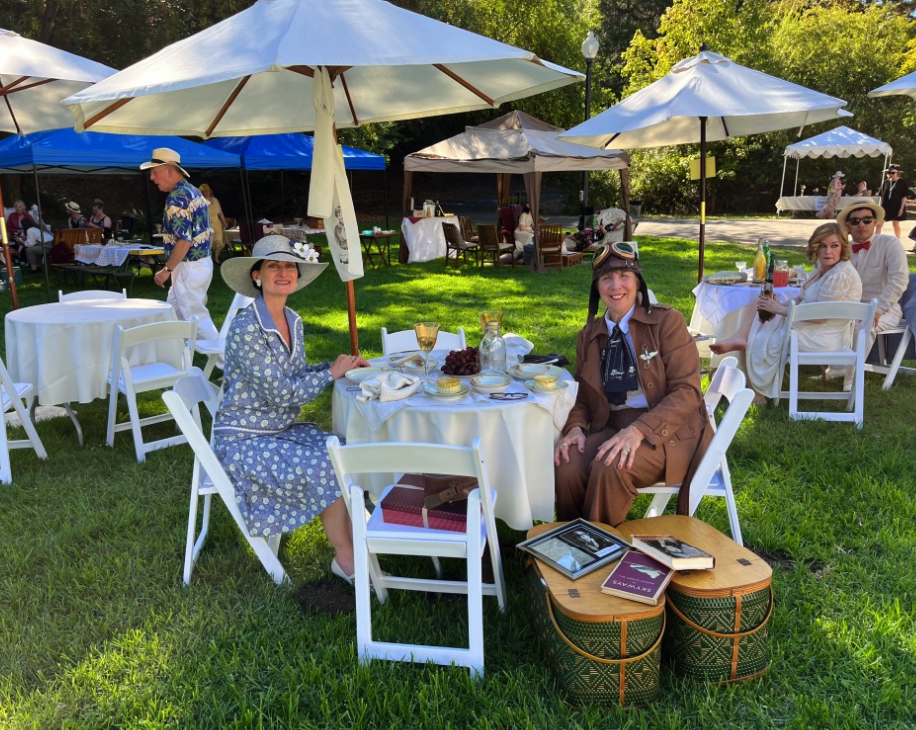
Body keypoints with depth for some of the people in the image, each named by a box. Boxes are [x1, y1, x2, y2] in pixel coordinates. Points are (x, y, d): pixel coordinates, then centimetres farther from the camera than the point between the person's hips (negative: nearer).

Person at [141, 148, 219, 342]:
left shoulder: (176, 197, -19)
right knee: (174, 314, 20)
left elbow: (184, 240, -26)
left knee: (195, 318, -2)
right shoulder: (194, 191, 10)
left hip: (188, 267, -10)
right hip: (203, 261, 10)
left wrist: (167, 269, -18)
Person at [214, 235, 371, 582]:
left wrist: (337, 365, -4)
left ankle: (353, 547, -3)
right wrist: (332, 373, -14)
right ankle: (346, 559, -2)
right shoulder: (245, 328, -22)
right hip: (243, 443, -7)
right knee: (326, 465, -21)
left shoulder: (293, 321, 4)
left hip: (279, 431, 8)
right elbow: (280, 392, -24)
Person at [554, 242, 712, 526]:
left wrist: (639, 430, -25)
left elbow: (687, 392, -11)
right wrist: (575, 427, -10)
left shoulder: (667, 321, -4)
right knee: (568, 467, -26)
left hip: (667, 431, -4)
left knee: (611, 467, -32)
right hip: (612, 427, 4)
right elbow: (583, 398, 14)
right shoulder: (589, 335, 11)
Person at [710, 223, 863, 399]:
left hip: (821, 339, -10)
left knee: (756, 342, 4)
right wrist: (779, 306, -9)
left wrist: (780, 309, -19)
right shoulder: (823, 268, 7)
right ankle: (739, 339, -11)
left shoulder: (840, 275, -24)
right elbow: (803, 298, 10)